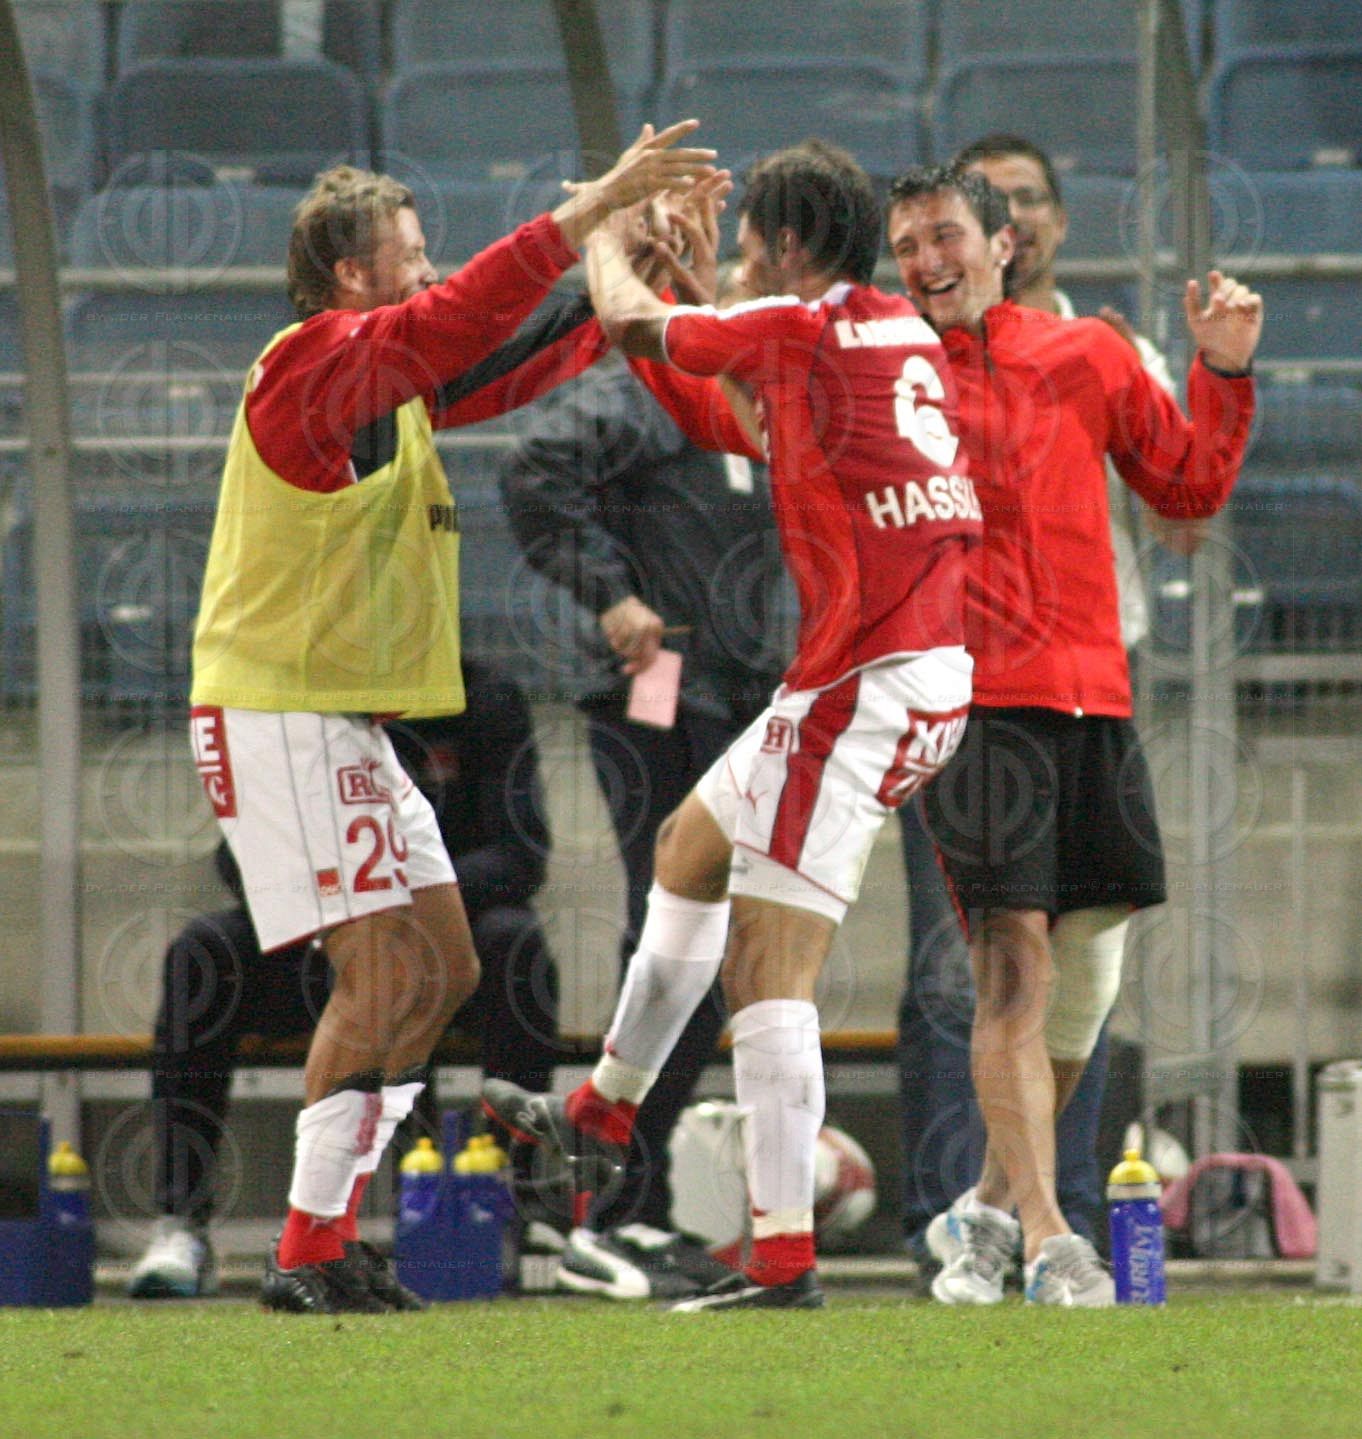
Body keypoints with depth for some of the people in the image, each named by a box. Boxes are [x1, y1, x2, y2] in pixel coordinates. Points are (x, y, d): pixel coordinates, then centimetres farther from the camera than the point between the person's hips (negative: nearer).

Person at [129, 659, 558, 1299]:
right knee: (200, 951, -25)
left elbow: (521, 857, -15)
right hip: (320, 954, 1)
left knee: (515, 944, -34)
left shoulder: (485, 702, -5)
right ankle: (180, 1228, -30)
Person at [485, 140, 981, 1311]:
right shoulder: (901, 335, 13)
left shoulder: (801, 328, -12)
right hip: (926, 666, 10)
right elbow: (748, 424, 29)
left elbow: (629, 323, -1)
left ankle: (784, 1258, -14)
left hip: (866, 680, -10)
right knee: (692, 845, 27)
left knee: (767, 970, -10)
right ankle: (606, 1106, 42)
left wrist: (604, 234, 20)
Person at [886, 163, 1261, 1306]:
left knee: (1086, 977, 10)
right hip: (973, 697, -4)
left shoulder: (1088, 357, 13)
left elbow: (1190, 486, 19)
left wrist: (1223, 370, 6)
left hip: (1094, 696, 4)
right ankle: (1046, 1241, -16)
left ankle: (991, 1207, 28)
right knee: (1015, 958, -14)